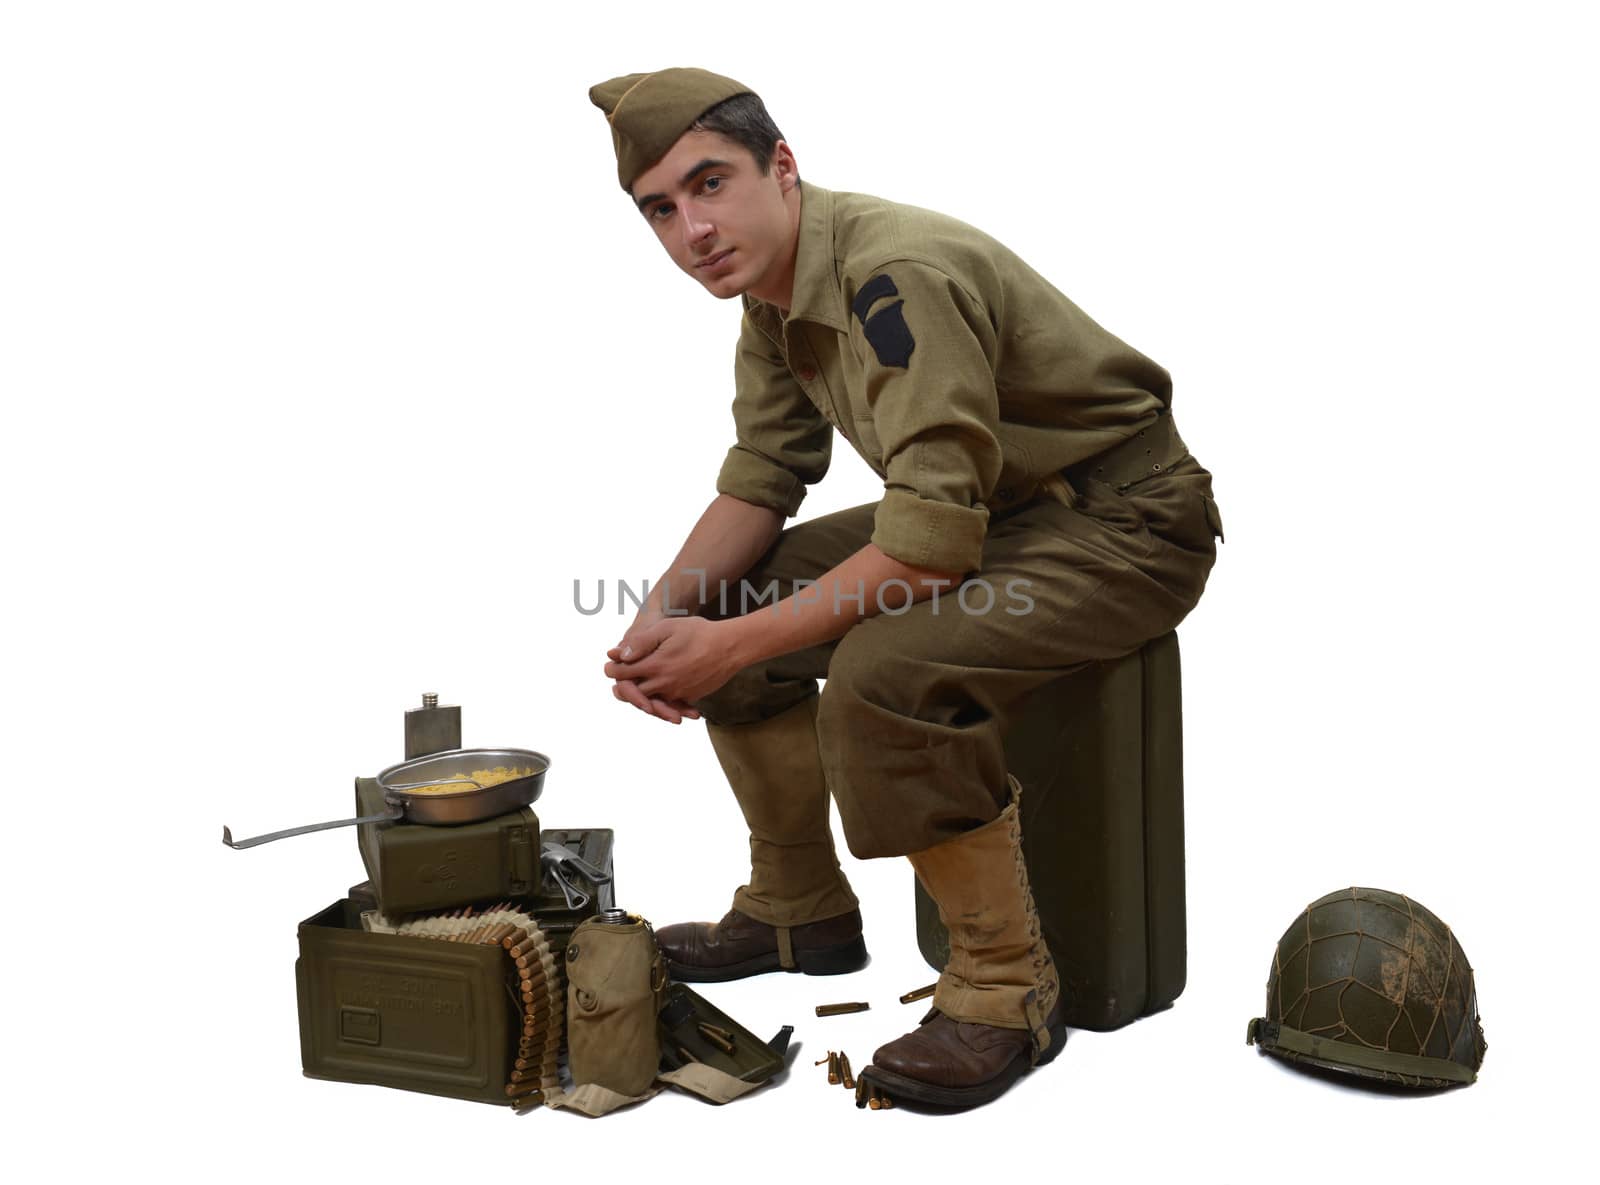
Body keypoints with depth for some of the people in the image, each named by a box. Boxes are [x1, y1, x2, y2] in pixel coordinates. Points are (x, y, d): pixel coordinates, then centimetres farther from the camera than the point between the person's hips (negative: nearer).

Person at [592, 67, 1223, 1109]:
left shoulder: (896, 278, -28)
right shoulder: (772, 286, 2)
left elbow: (931, 544, -32)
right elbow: (762, 478, 10)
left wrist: (732, 645, -25)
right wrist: (667, 613, -7)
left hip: (1126, 524, -9)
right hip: (984, 506, 9)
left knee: (884, 670, -33)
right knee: (728, 603, 4)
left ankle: (1008, 990, -12)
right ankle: (802, 910, 20)